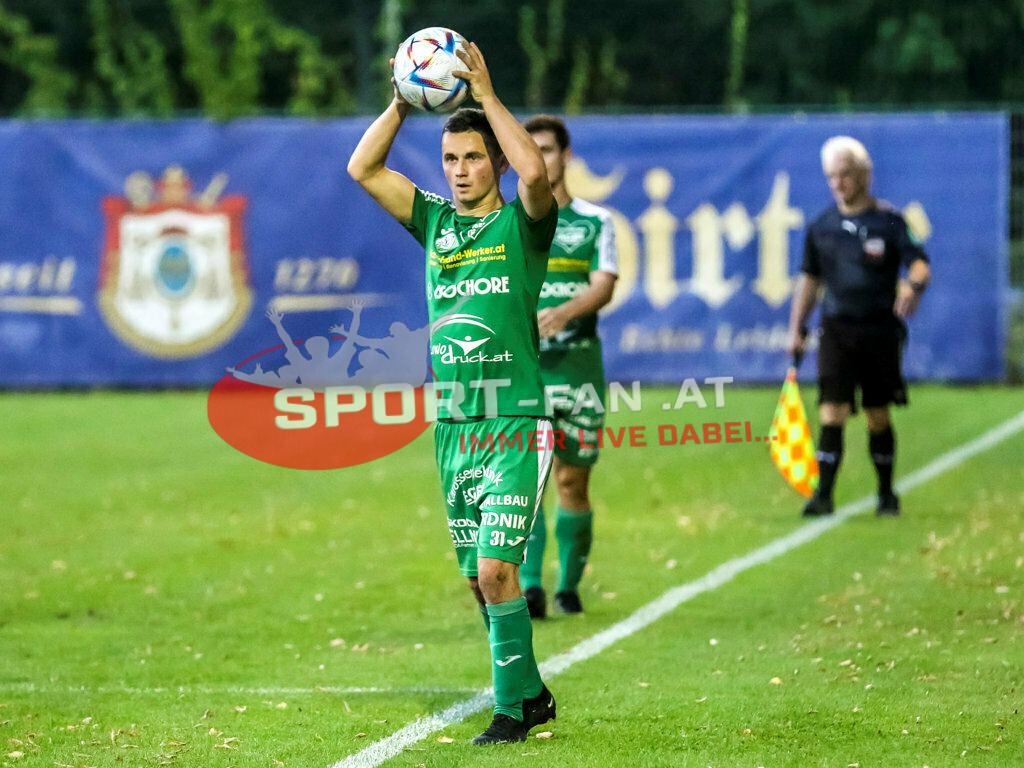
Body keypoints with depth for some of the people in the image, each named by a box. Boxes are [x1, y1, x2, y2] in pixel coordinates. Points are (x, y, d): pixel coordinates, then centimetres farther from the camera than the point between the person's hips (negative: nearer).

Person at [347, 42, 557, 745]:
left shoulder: (521, 224, -2)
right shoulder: (435, 222, 12)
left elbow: (536, 171, -23)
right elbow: (364, 169, 7)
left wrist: (487, 95, -17)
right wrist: (404, 102, -3)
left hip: (515, 426, -6)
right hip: (452, 425, 6)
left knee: (496, 569, -14)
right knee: (480, 577, 10)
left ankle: (512, 707, -5)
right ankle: (532, 693, 24)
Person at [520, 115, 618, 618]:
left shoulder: (595, 222, 8)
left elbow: (604, 287, -5)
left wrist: (563, 312, -24)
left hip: (578, 363, 1)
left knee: (572, 481, 4)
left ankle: (569, 586, 18)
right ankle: (529, 586, -17)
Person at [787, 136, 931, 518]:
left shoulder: (888, 221, -2)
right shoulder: (821, 227, 8)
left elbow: (919, 264, -10)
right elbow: (810, 278, 17)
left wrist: (913, 285, -33)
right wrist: (797, 328, 12)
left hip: (880, 329, -2)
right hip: (836, 329, 2)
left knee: (877, 416, 5)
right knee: (832, 412, -10)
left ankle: (886, 494, 21)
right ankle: (822, 496, -12)